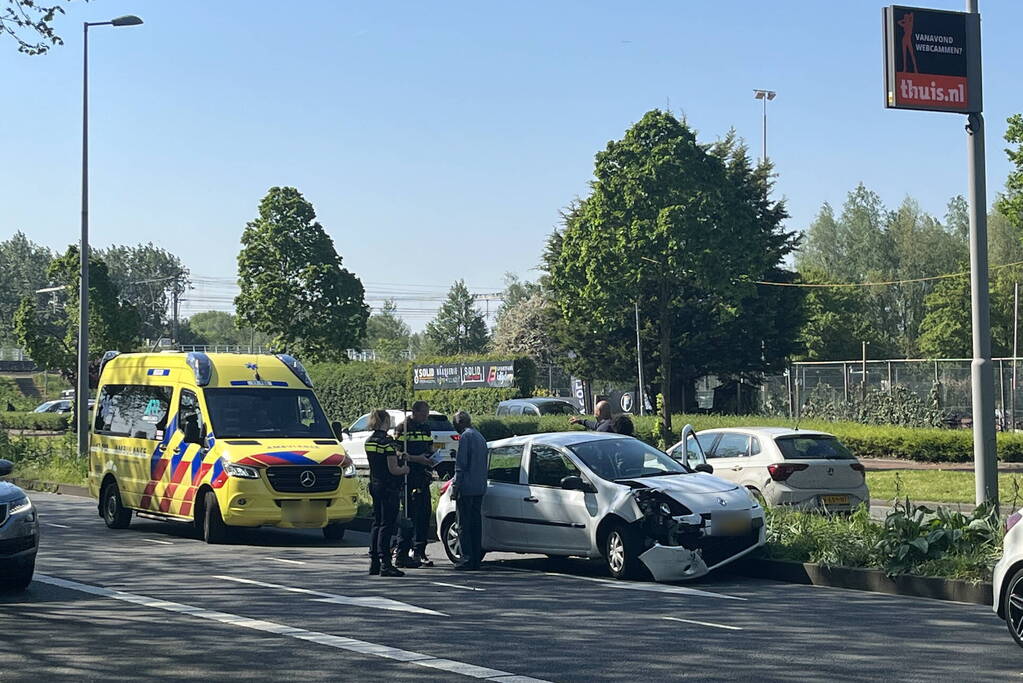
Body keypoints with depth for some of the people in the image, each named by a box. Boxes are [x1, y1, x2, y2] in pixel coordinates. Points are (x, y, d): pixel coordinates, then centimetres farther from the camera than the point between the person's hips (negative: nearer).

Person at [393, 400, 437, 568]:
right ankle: (401, 556, -5)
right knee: (408, 515, -8)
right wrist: (416, 458, -20)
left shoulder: (426, 428, 18)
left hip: (423, 479, 8)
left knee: (424, 514, 8)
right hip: (408, 478, -8)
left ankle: (420, 553, 17)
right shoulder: (403, 428, -7)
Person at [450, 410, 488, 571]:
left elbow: (461, 464, -15)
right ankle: (476, 559, 12)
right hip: (479, 488, 8)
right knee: (476, 523, 11)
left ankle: (467, 559, -8)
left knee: (464, 525, -5)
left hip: (466, 488, -8)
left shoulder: (465, 437, -10)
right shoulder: (480, 437, 18)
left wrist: (455, 487, -13)